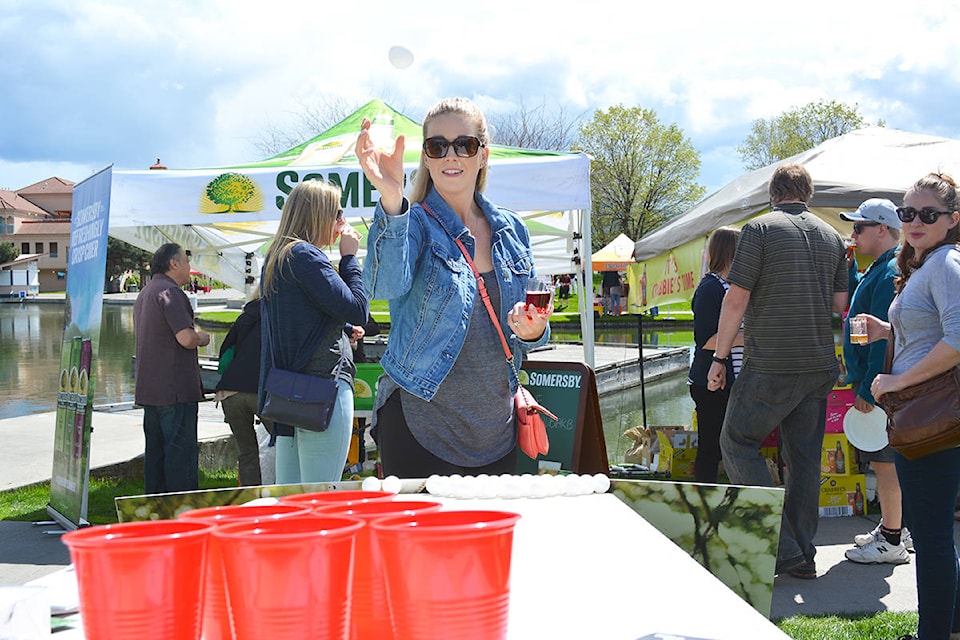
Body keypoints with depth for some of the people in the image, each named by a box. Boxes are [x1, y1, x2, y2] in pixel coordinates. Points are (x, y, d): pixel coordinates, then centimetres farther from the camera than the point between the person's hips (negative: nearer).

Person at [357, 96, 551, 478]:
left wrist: (532, 332, -7)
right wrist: (391, 200, -45)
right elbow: (386, 285, -30)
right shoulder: (415, 222, -7)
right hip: (420, 428, -5)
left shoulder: (510, 230, 8)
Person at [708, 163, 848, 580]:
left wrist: (719, 357, -4)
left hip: (771, 365, -6)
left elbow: (737, 299, -10)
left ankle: (782, 548, -3)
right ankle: (803, 555, 13)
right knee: (805, 456, 11)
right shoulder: (831, 236, 11)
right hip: (820, 365, 6)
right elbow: (840, 303, 13)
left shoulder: (760, 229, -6)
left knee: (738, 443, 4)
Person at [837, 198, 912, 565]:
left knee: (885, 461, -5)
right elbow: (858, 305, 30)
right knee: (882, 459, 17)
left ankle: (892, 543, 0)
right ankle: (894, 528, 27)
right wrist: (849, 271, 16)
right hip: (874, 382, 10)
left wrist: (869, 387, -23)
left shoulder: (892, 272, -17)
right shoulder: (880, 269, 15)